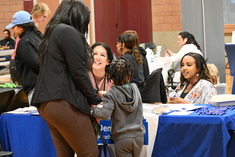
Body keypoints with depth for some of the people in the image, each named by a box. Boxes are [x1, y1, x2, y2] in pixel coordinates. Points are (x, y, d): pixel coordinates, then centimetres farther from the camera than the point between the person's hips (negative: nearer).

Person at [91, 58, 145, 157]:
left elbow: (105, 114, -23)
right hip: (138, 136, 4)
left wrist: (92, 108, -11)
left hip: (122, 138, -4)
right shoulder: (135, 89, 3)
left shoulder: (111, 95, -12)